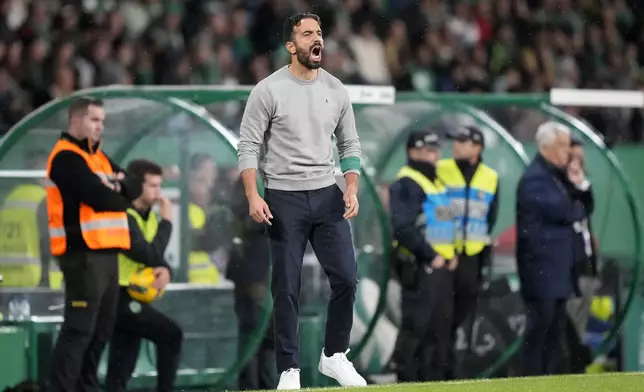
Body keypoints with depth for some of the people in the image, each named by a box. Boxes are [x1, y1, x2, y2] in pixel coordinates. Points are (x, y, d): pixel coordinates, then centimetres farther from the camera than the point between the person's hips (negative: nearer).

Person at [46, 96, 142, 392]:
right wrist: (121, 199, 1)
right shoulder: (66, 157, -11)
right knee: (79, 328, -13)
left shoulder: (97, 156, 20)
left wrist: (119, 182, -9)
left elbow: (134, 188, 13)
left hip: (106, 253, 10)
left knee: (101, 329, 12)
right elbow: (99, 198, -19)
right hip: (83, 254, -9)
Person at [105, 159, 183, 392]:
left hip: (132, 298, 9)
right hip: (121, 296, -9)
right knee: (171, 334, -18)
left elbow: (157, 256, 14)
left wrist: (164, 270, -10)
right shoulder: (124, 217, -16)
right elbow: (150, 254, -23)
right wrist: (166, 221, -12)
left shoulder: (149, 216, 13)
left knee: (121, 370, 5)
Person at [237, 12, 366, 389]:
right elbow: (249, 146, -7)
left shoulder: (336, 90, 6)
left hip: (327, 196, 4)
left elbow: (350, 145, 13)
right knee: (287, 288, -1)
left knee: (346, 278, -3)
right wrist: (253, 196, -18)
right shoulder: (268, 90, -6)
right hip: (284, 199, -4)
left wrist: (352, 189, -2)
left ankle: (334, 356, 14)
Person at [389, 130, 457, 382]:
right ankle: (407, 378, -6)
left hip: (443, 265, 9)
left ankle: (433, 377, 16)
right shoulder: (406, 184, -11)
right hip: (420, 266, -9)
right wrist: (431, 256, -18)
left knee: (440, 325, 10)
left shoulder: (437, 182, 19)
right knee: (415, 326, -9)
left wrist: (452, 254, 10)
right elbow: (404, 228, -20)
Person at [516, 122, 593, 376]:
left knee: (556, 328, 9)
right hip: (542, 266, -9)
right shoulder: (535, 178, -13)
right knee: (540, 326, -8)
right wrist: (580, 210, -1)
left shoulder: (557, 176, 17)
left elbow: (582, 206, 17)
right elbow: (561, 211, -21)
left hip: (559, 267, 9)